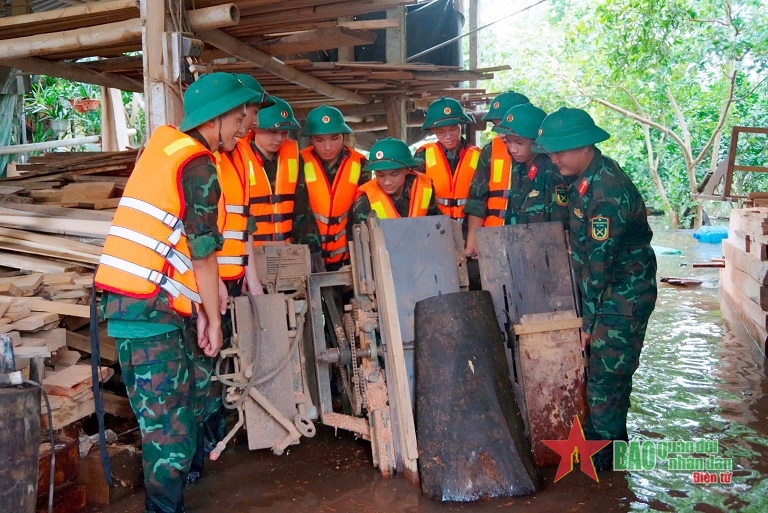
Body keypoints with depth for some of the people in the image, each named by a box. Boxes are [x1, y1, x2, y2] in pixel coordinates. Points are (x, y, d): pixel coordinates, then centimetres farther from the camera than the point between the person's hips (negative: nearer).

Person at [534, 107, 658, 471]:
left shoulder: (608, 191, -27)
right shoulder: (586, 177, 3)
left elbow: (599, 262, -24)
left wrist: (587, 320, -18)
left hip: (624, 295, -9)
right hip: (606, 289, 9)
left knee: (607, 375, 0)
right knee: (597, 368, 16)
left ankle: (604, 457, 16)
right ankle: (609, 439, 32)